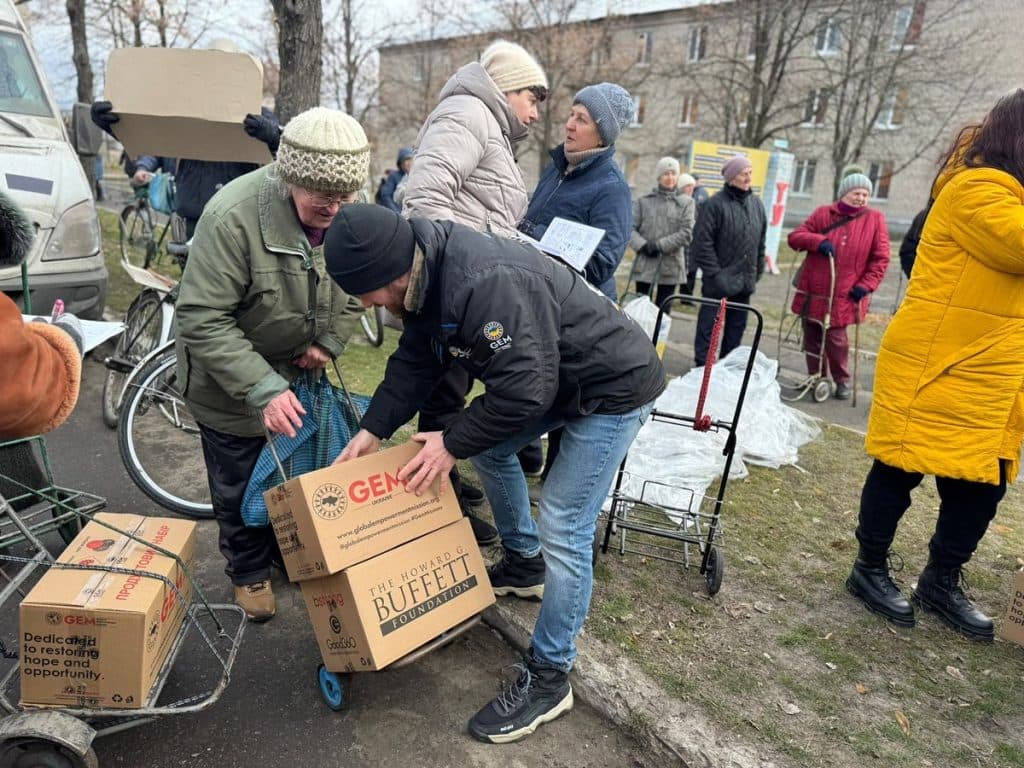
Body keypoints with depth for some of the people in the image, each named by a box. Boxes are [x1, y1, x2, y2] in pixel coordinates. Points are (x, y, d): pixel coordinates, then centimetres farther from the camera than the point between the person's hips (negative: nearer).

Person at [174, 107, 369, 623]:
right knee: (239, 484, 11)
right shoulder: (233, 216, -33)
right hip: (232, 378, -4)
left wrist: (330, 341, -10)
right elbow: (202, 320, -31)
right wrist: (263, 388, -37)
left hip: (300, 369, 5)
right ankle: (249, 571, 36)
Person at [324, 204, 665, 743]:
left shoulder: (486, 285, -35)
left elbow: (523, 390, -32)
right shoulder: (426, 274, -4)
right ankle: (524, 565, 40)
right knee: (489, 447, 22)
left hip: (613, 386, -10)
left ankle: (548, 679, 9)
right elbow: (415, 362, 4)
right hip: (548, 380, 10)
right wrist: (372, 430, -3)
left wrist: (453, 443, -19)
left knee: (563, 529, -9)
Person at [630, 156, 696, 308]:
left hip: (670, 267, 0)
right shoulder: (644, 201, 4)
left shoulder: (686, 202, 3)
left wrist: (659, 245, -14)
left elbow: (686, 234, -6)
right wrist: (642, 245, -17)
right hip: (645, 266, 0)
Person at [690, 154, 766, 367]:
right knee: (709, 325, 0)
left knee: (737, 325, 14)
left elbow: (761, 241, 18)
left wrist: (758, 270, 13)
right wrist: (714, 273, -16)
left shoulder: (756, 204, 11)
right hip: (720, 281, -7)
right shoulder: (715, 204, -11)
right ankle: (703, 364, 10)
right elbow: (702, 241, -14)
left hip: (745, 281, 7)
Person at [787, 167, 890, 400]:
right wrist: (818, 241, -16)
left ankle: (842, 381, 19)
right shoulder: (823, 214, 7)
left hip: (844, 296, -2)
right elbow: (795, 237, 2)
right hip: (813, 291, 2)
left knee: (836, 338, -3)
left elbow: (881, 258, 2)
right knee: (812, 338, 9)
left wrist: (866, 285, -8)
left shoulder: (875, 219, 3)